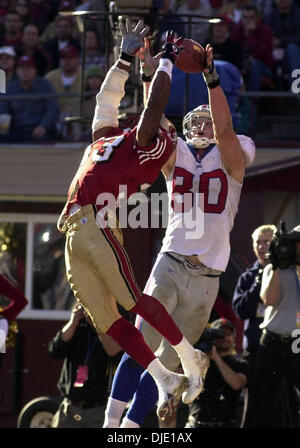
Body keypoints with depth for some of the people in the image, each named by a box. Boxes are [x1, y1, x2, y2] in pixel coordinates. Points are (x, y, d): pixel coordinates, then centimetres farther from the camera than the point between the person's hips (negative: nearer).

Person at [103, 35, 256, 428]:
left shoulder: (230, 161, 6)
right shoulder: (175, 157, 10)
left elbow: (224, 127, -13)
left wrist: (211, 77, -22)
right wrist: (151, 74, -17)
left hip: (207, 278, 0)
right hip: (171, 264, 0)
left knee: (166, 361, 3)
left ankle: (130, 425, 10)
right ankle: (110, 424, -12)